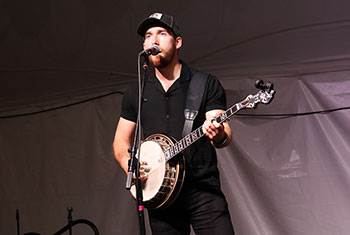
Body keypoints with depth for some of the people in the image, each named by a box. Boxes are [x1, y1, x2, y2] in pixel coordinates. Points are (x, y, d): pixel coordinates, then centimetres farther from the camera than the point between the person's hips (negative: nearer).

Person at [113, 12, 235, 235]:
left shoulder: (207, 84, 3)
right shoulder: (136, 93, 13)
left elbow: (225, 131, -5)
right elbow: (121, 139, 19)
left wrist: (219, 136, -30)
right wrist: (127, 162, -3)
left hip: (204, 191, -3)